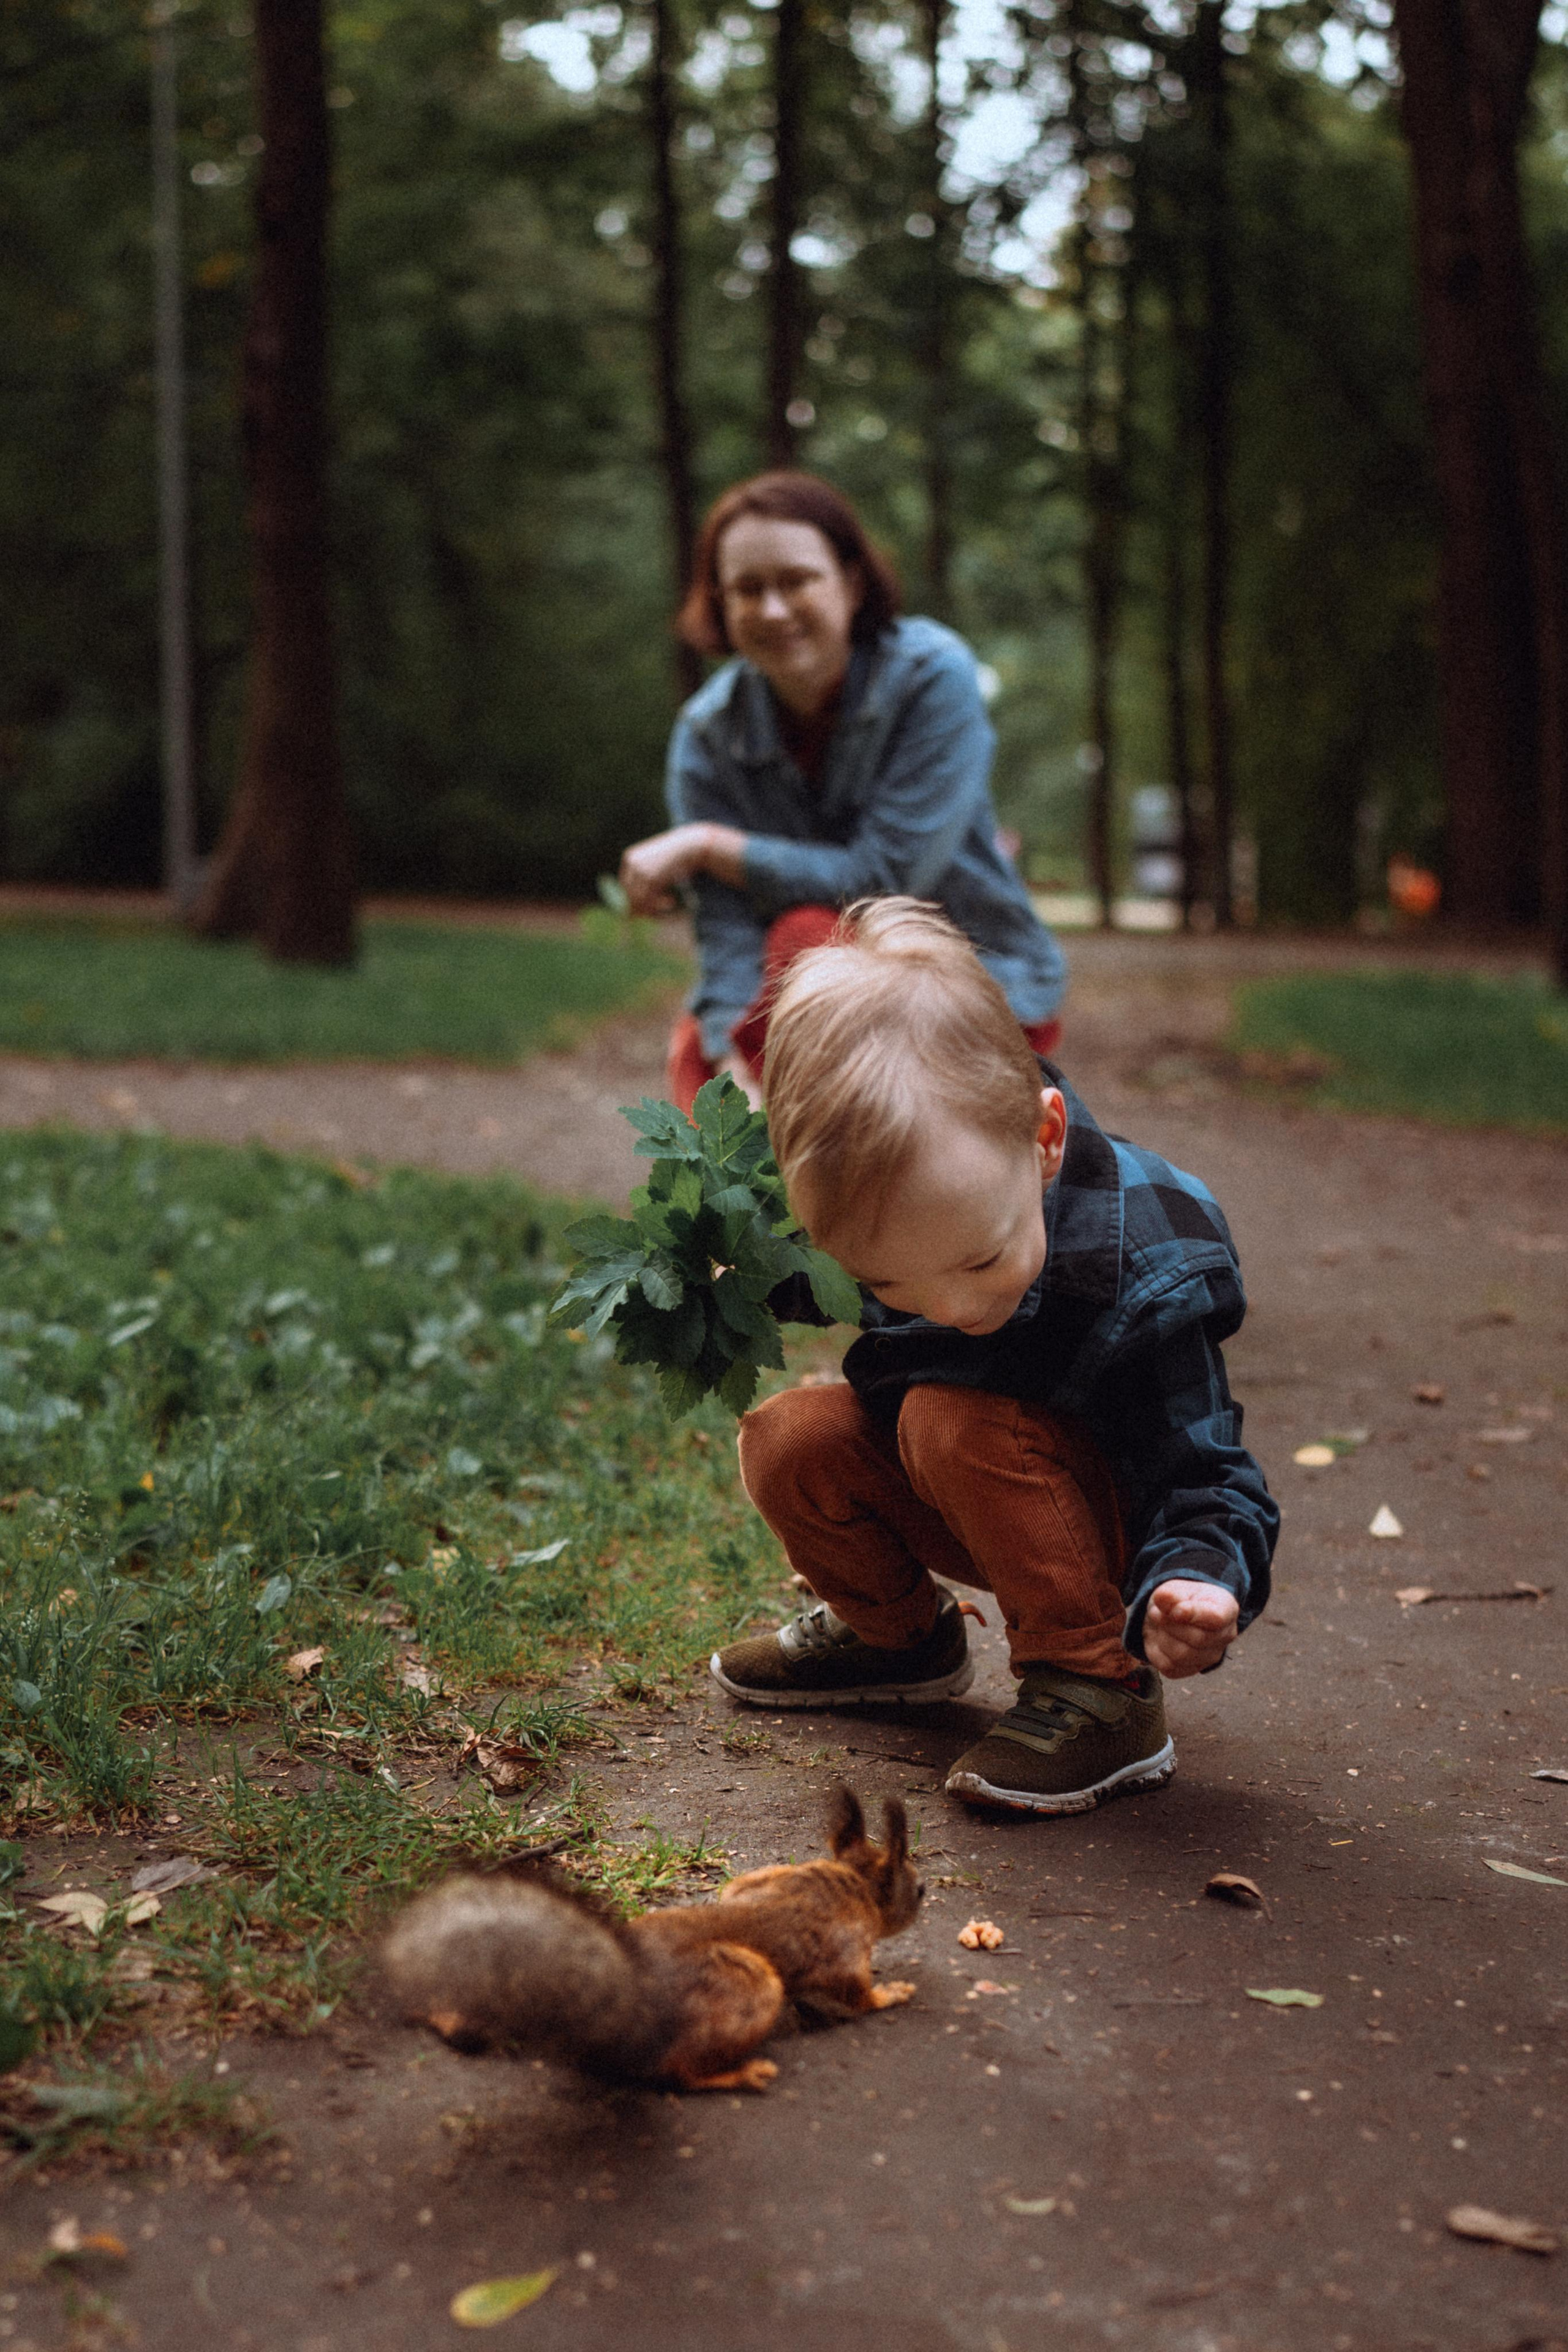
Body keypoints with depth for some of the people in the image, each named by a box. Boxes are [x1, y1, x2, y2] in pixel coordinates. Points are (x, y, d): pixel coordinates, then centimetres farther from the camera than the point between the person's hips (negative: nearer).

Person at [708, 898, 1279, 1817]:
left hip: (1116, 1516, -6)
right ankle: (897, 1632, 14)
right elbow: (789, 1289, 6)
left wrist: (1192, 1582, -50)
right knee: (788, 1436, -16)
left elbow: (1206, 1478, -28)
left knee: (955, 1420, -32)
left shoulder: (1145, 1279, -35)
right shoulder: (882, 1209, -21)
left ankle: (1103, 1693, -20)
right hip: (950, 1497, 6)